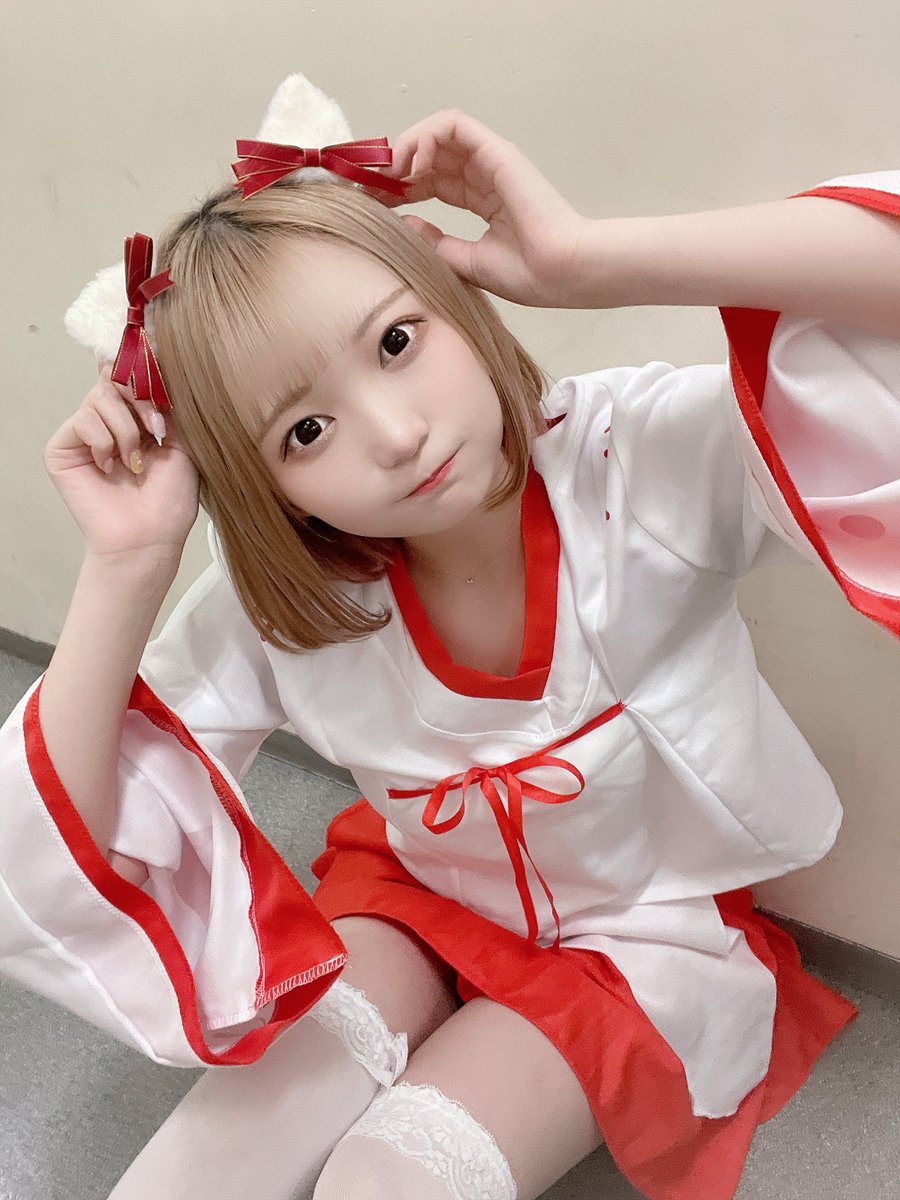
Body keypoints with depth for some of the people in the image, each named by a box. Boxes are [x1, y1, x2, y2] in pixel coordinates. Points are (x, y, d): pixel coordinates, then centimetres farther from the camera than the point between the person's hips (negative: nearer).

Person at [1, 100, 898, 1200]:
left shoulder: (644, 456, -29)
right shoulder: (273, 612, -20)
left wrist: (585, 259, -44)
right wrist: (125, 567, -31)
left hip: (651, 931, -1)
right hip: (420, 898, 2)